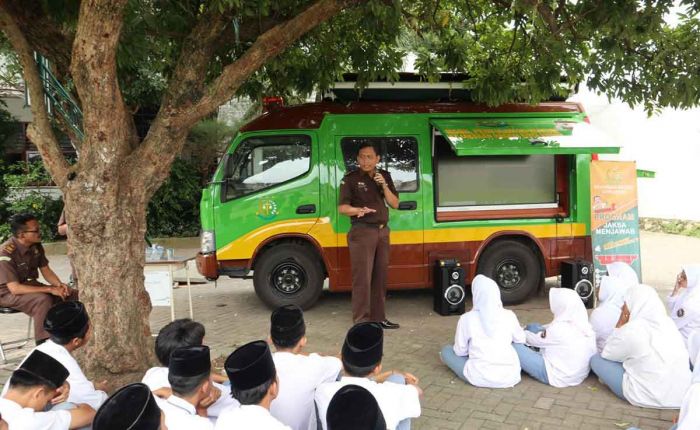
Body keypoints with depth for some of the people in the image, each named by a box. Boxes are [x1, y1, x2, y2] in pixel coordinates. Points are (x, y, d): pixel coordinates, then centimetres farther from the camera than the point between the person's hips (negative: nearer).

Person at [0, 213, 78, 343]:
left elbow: (46, 271, 5)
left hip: (31, 285, 7)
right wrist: (50, 289, -30)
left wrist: (59, 284, -16)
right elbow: (15, 288, -29)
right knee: (43, 300, -36)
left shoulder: (36, 246, -4)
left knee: (73, 295, -9)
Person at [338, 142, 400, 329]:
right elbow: (342, 207, -10)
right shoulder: (351, 179, -4)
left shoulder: (384, 176, 10)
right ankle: (361, 321, 0)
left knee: (380, 277, 10)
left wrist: (384, 185, -9)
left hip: (382, 231, 5)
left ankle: (378, 317, 20)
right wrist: (359, 210, -30)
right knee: (362, 278, -6)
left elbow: (395, 204, 6)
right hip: (362, 232, -5)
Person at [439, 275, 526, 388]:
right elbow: (521, 341, 10)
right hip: (510, 377, 2)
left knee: (446, 350, 18)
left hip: (479, 378, -2)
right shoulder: (509, 316, -6)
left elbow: (460, 351, 0)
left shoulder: (467, 319, -12)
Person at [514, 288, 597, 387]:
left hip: (557, 377, -8)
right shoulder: (584, 325, -5)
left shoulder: (559, 329, -26)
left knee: (514, 345, -6)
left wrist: (522, 333, 10)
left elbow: (537, 341, -8)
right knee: (532, 327, 11)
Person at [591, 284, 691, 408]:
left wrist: (621, 323, -1)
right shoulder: (667, 322, 2)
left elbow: (606, 354, 0)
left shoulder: (630, 330, -17)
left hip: (649, 397, -7)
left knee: (596, 359, 4)